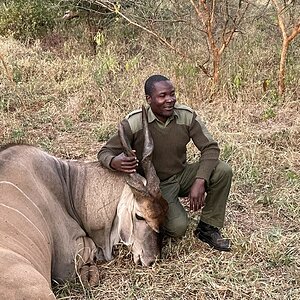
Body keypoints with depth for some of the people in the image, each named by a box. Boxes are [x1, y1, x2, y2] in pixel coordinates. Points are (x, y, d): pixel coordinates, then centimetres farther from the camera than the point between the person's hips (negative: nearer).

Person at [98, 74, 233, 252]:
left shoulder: (187, 115, -11)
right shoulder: (134, 123, -19)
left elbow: (210, 147, -11)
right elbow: (105, 152, -13)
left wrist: (200, 181, -26)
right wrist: (114, 162, -40)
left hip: (182, 176, 4)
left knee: (223, 170, -19)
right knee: (178, 227, -26)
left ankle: (208, 228, -2)